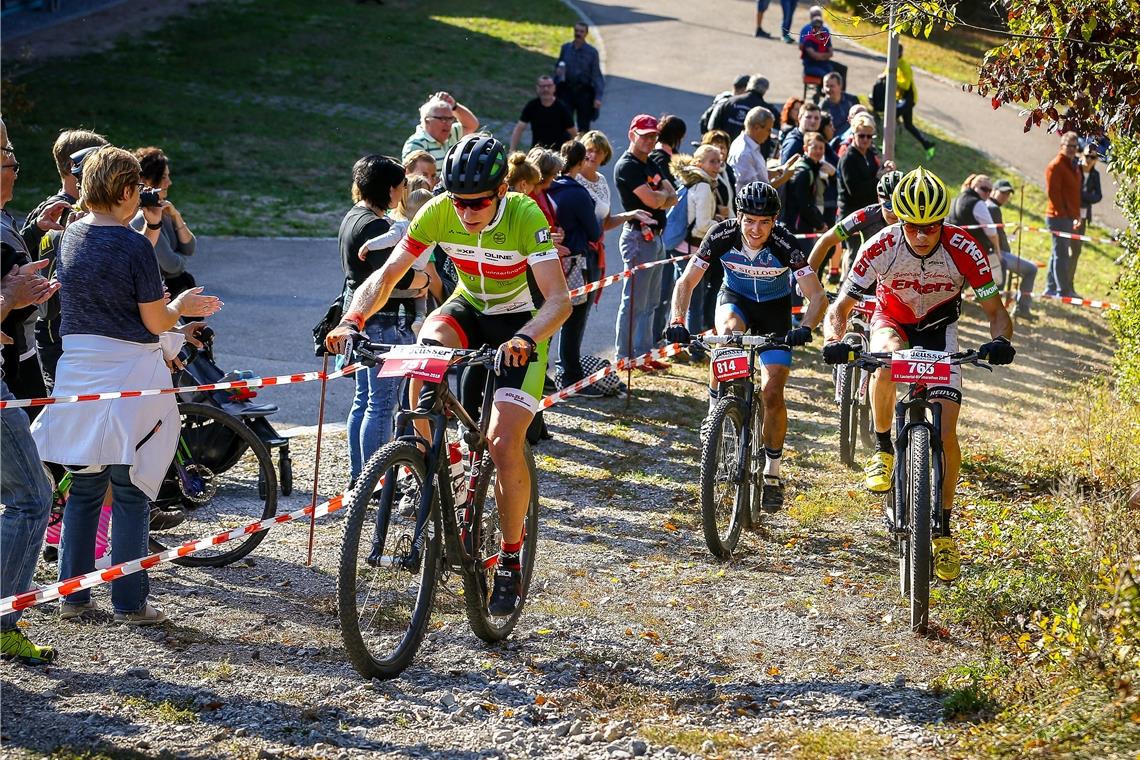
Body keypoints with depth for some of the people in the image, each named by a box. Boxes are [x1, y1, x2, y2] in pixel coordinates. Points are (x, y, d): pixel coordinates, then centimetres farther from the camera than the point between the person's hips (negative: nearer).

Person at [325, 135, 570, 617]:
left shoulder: (525, 216, -29)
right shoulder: (439, 212, -19)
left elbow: (559, 299, -35)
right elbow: (388, 274, -17)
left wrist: (524, 339, -54)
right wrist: (353, 319, -35)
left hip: (522, 324, -3)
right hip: (468, 309, 3)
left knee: (504, 442, -17)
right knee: (424, 351, -33)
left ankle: (511, 562, 2)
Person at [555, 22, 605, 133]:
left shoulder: (592, 52, -3)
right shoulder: (565, 48, 5)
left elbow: (597, 75, -5)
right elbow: (558, 68, 16)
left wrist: (598, 97, -13)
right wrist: (557, 71, -9)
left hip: (584, 92, -2)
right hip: (567, 91, 2)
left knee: (583, 126, 4)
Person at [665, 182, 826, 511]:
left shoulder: (785, 244, -31)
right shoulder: (722, 236, -26)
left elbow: (817, 296, -32)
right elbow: (686, 282, -21)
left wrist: (805, 328, -51)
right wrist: (677, 322, -37)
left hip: (774, 309, -1)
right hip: (735, 298, 1)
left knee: (772, 392, -11)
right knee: (728, 334, -36)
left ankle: (772, 471, 6)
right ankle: (716, 410, -16)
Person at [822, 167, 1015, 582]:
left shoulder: (964, 250, -27)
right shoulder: (882, 247, -28)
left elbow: (996, 311, -20)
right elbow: (840, 307, -23)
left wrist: (999, 341, -42)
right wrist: (834, 341, -45)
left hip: (939, 329, 0)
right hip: (892, 321, 0)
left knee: (946, 432, -12)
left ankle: (944, 530, 1)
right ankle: (882, 451, -15)